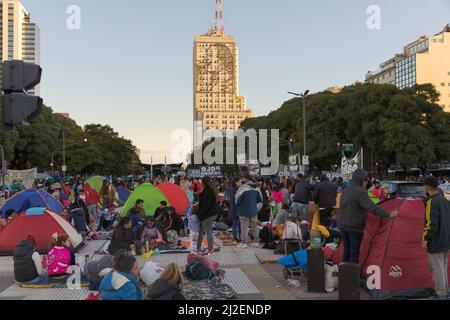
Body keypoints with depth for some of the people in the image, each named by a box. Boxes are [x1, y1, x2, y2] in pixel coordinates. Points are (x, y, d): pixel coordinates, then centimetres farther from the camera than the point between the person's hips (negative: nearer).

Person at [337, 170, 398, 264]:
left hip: (342, 225, 8)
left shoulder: (345, 191, 10)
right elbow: (372, 207, -25)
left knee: (347, 249, 17)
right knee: (354, 252, -1)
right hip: (354, 227, -8)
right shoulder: (360, 192, -17)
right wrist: (388, 214, -22)